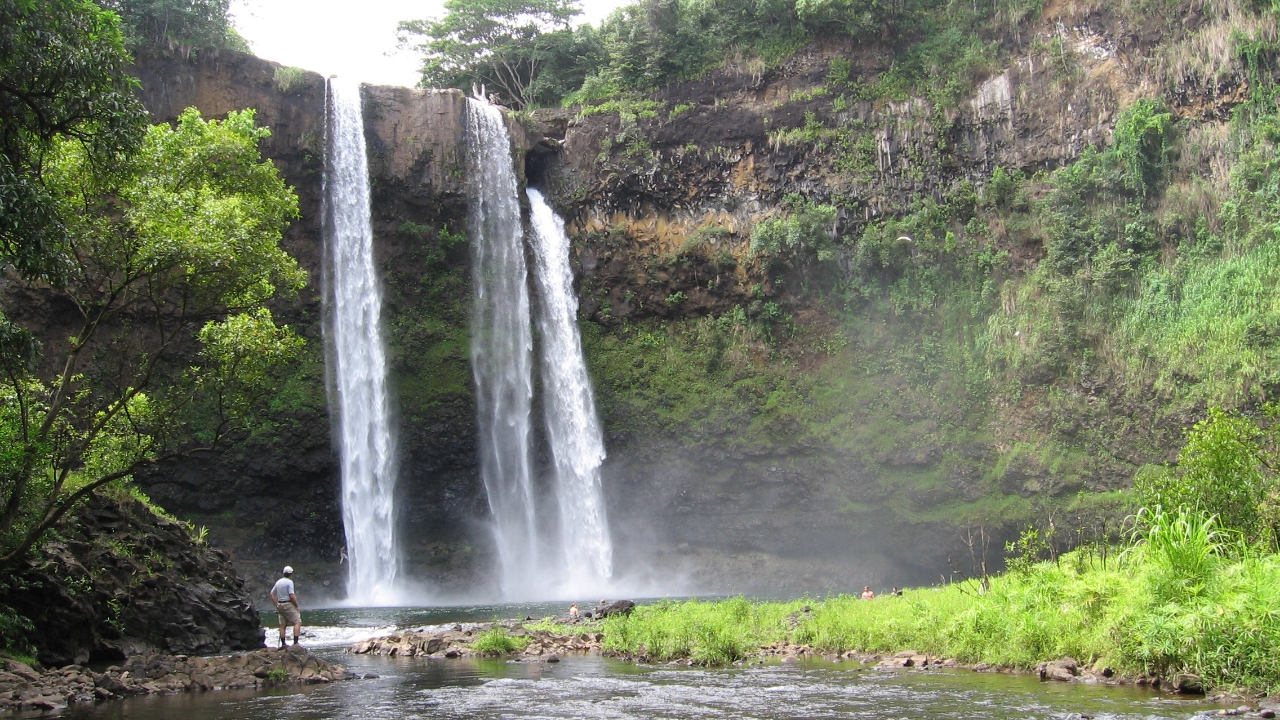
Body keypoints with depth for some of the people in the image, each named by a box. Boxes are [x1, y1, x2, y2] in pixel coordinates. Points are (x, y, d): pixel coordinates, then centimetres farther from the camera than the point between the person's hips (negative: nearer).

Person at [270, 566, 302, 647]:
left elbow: (272, 594, 15)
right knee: (297, 622, -7)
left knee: (282, 625, 11)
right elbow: (292, 596, -19)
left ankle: (283, 644, 12)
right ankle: (295, 642, -18)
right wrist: (297, 606, -8)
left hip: (280, 605, 8)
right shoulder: (289, 582, -11)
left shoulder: (278, 582, 11)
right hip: (288, 604, -8)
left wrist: (277, 605, 17)